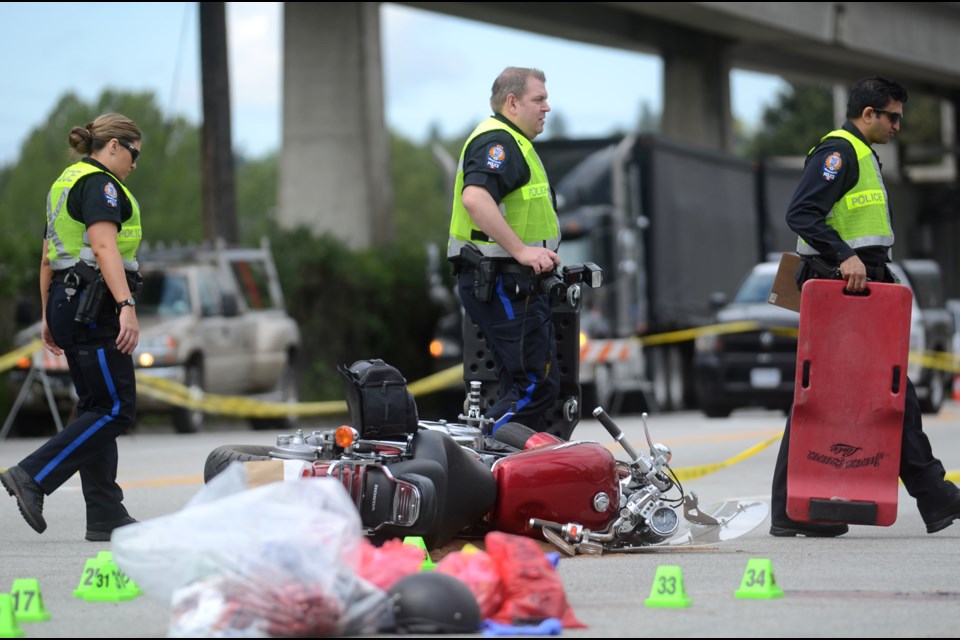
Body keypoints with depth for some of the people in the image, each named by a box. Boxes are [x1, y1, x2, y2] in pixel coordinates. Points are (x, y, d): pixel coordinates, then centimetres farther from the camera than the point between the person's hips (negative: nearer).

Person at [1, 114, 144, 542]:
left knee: (97, 408, 9)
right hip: (94, 307, -10)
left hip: (67, 302, 10)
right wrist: (126, 306, -31)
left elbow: (48, 259, 23)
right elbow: (104, 247, -23)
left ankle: (106, 516, 7)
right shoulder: (99, 184, -10)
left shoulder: (65, 183, 20)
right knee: (116, 409, -9)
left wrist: (49, 317, 26)